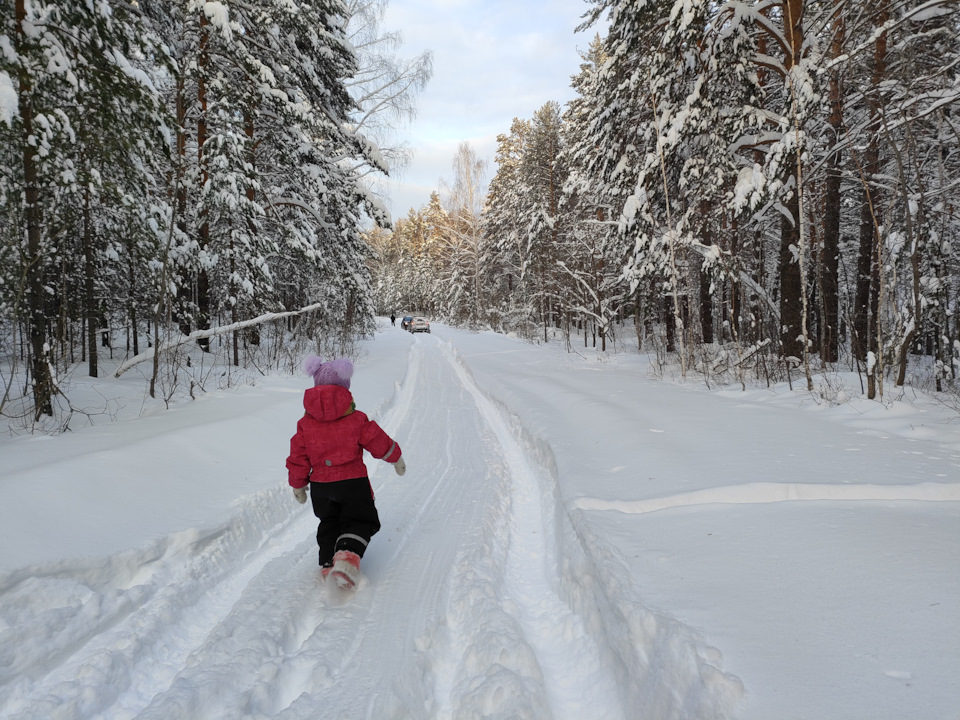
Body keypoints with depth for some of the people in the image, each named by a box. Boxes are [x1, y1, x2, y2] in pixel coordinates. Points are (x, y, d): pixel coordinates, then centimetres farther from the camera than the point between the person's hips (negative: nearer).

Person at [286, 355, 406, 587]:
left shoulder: (305, 424, -2)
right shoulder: (356, 420, -9)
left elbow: (298, 457, 3)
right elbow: (379, 442, 0)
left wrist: (298, 485, 17)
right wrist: (397, 458, 18)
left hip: (320, 484, 3)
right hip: (353, 481, -3)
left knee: (328, 524, 22)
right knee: (359, 521, 6)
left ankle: (328, 563, 16)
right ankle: (348, 555, -18)